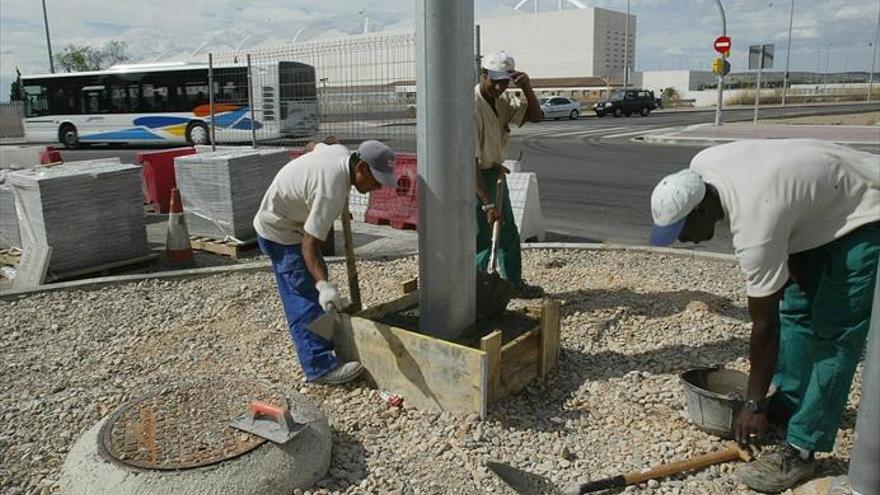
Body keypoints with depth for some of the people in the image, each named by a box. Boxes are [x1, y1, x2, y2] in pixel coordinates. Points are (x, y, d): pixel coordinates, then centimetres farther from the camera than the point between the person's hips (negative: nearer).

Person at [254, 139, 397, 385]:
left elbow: (319, 145, 16)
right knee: (304, 297, -12)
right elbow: (309, 245, -35)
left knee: (310, 290, 19)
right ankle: (320, 365, -10)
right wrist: (324, 285, -45)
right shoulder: (331, 192, -36)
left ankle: (325, 343, 32)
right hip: (280, 233, -10)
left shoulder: (340, 151, -9)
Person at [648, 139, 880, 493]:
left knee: (834, 332, -12)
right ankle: (787, 403, 27)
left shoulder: (754, 226, -36)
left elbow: (764, 327, -27)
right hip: (824, 204, 10)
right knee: (794, 307, 13)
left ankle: (800, 450, -7)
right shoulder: (700, 169, -15)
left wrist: (755, 405, -16)